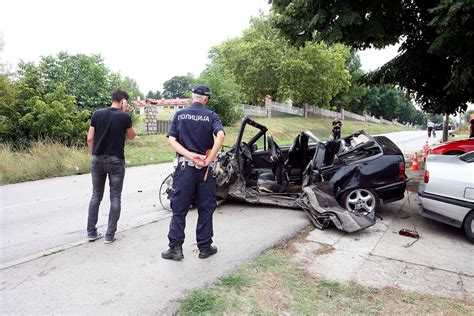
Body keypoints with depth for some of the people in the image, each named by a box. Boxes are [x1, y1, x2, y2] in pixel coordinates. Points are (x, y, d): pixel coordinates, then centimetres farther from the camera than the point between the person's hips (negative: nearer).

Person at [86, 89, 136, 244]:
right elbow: (132, 136, 10)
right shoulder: (124, 116, -6)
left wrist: (94, 154, 15)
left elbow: (90, 139, 3)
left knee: (96, 196, 14)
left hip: (98, 159, 4)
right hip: (116, 161, -4)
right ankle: (110, 235, 8)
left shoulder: (97, 114, 4)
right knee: (115, 198, 5)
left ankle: (91, 232, 18)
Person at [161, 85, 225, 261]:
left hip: (184, 166, 1)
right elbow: (220, 135, -19)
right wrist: (209, 159, -18)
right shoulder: (210, 116, -1)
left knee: (179, 209, 8)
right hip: (205, 168, -1)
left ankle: (175, 248, 10)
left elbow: (171, 139, -6)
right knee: (206, 209, 11)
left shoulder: (180, 115, 5)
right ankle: (205, 248, 19)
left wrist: (189, 154, -14)